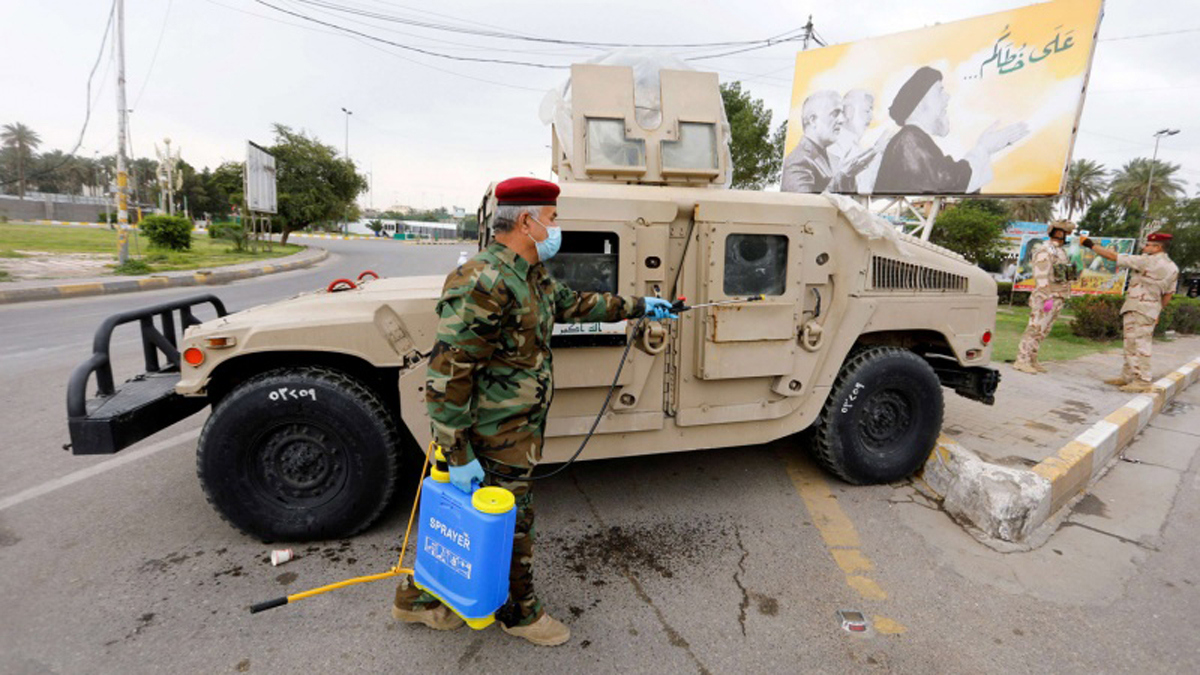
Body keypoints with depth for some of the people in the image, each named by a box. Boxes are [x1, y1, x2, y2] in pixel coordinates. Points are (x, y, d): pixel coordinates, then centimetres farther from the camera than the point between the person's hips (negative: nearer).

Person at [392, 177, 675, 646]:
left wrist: (638, 306, 24)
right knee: (512, 528, 11)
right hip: (493, 444, -10)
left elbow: (574, 303, 22)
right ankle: (519, 613, 37)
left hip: (516, 433, 10)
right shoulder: (483, 284, -26)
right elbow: (446, 377, -27)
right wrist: (460, 455, -24)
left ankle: (417, 596, 44)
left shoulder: (531, 277, 6)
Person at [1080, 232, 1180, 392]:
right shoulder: (1172, 268, 14)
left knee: (1140, 346, -7)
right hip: (1149, 310, 9)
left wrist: (1091, 244, -3)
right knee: (1131, 345, 15)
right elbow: (1168, 294, 19)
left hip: (1139, 311, -9)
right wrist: (1158, 312, 26)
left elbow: (1113, 256, -12)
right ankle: (1127, 377, 22)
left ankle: (1143, 382, -5)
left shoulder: (1148, 261, -13)